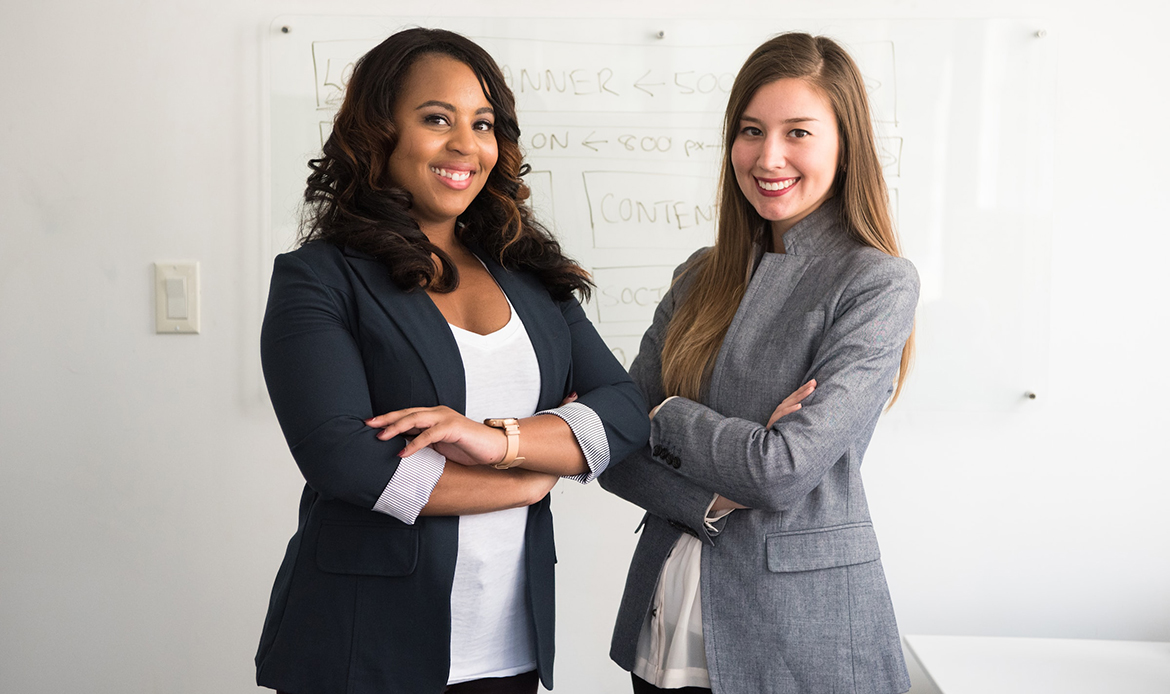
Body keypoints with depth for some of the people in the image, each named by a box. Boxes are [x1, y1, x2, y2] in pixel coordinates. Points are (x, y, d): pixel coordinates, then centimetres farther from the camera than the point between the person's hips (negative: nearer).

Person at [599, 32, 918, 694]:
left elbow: (785, 471, -21)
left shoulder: (878, 284, -12)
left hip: (799, 629, -5)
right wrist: (712, 498, -16)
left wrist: (663, 415, -8)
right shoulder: (703, 276, 5)